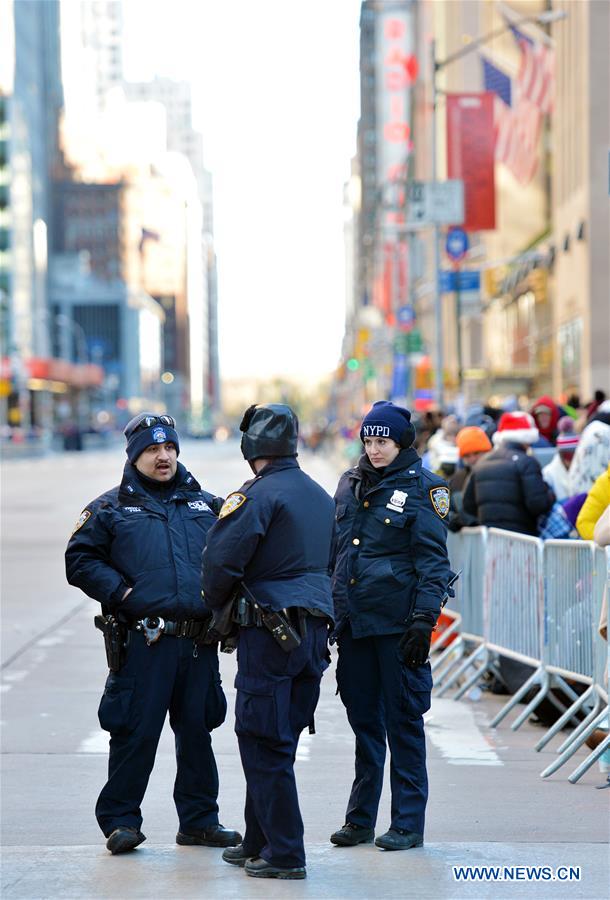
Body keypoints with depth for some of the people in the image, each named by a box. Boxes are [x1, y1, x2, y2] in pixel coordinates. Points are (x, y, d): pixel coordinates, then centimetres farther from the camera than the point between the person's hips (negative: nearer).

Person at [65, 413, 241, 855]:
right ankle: (120, 820, 6)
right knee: (135, 732, -5)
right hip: (143, 641, -4)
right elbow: (80, 560, 3)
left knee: (198, 730, 10)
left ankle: (200, 819, 20)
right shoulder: (110, 508, 5)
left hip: (199, 643, 4)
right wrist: (121, 593, -9)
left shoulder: (207, 505, 16)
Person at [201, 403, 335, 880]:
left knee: (265, 745, -3)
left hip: (270, 632, -8)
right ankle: (258, 843, 24)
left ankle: (285, 854, -2)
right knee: (276, 741, 16)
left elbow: (222, 559, -18)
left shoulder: (258, 495, -12)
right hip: (314, 632, 8)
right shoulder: (321, 496, 14)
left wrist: (215, 607, 0)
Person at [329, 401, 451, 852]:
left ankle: (408, 822, 7)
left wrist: (424, 619, -15)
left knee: (403, 718, 0)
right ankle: (360, 818, 18)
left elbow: (433, 560, -7)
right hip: (353, 619, 5)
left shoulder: (424, 486, -4)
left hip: (397, 622, -5)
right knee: (363, 718, 11)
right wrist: (329, 612, 16)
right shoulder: (350, 483, 14)